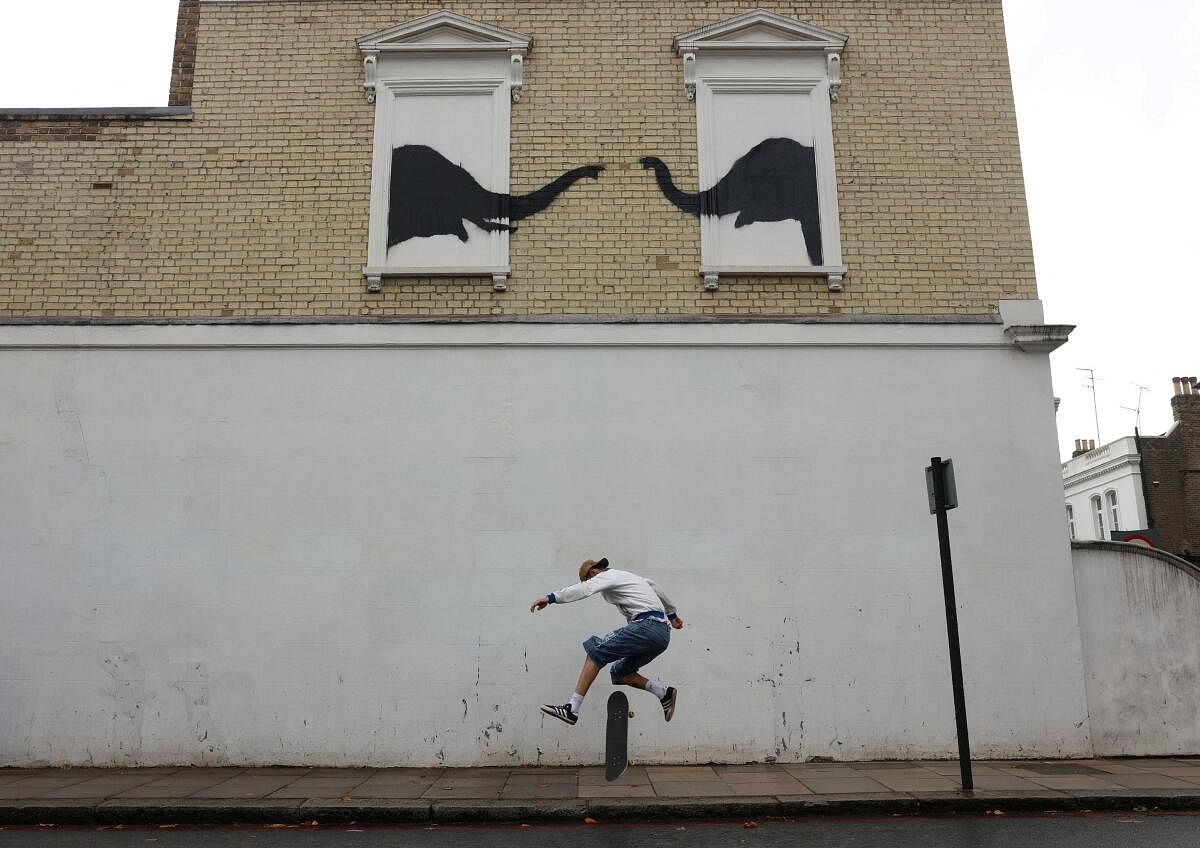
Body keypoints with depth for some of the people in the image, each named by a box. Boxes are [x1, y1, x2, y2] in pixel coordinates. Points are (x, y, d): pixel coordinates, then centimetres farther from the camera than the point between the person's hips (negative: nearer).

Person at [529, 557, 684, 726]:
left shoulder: (609, 575, 2)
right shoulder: (629, 576, 29)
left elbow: (585, 588, -16)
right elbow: (654, 588, 41)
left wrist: (551, 598, -26)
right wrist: (672, 614, 55)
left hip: (647, 627, -9)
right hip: (663, 634, 9)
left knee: (596, 650, -12)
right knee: (619, 672, 15)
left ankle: (572, 709, -19)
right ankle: (664, 693, 7)